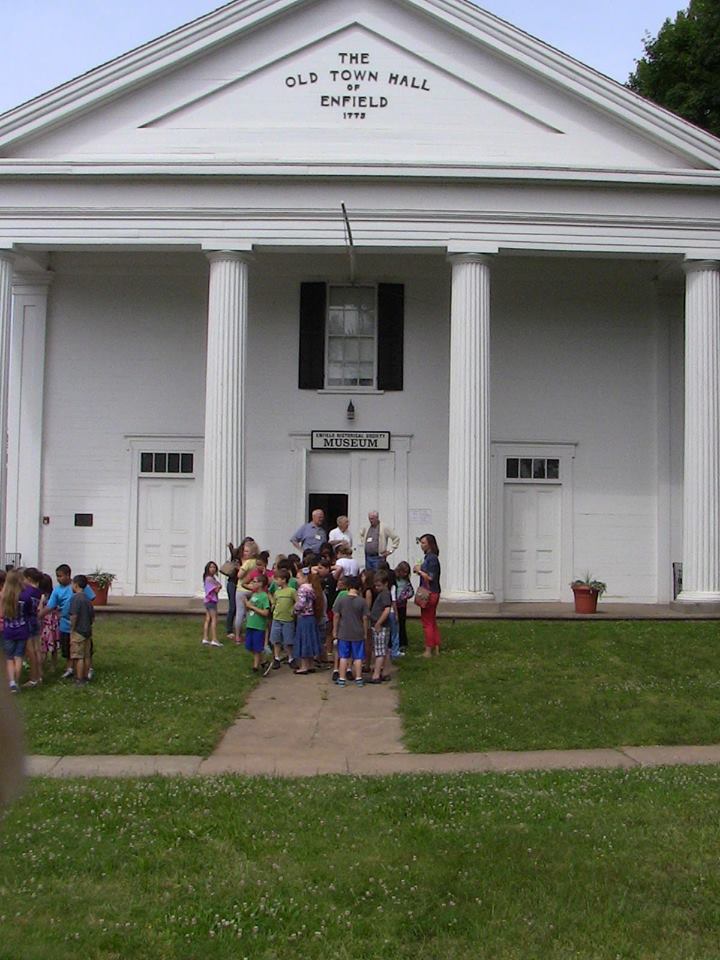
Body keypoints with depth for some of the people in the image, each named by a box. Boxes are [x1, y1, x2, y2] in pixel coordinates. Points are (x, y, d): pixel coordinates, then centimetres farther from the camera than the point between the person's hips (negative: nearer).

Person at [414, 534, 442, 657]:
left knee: (427, 623, -4)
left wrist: (419, 571, -10)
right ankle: (436, 650, 19)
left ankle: (428, 651, 1)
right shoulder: (429, 557, 13)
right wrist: (419, 570, 4)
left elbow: (430, 577, -22)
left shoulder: (432, 558, -17)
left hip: (430, 594, -10)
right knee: (432, 622, 14)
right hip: (431, 594, 10)